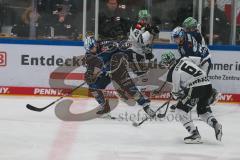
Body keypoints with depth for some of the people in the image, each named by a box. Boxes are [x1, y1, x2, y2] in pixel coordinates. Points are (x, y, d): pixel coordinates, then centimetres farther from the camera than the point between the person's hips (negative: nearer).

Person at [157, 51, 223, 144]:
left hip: (195, 89, -8)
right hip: (207, 85, 8)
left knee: (181, 110, 4)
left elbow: (177, 91, -1)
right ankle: (215, 125, 5)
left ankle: (195, 134, -3)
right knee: (203, 110, 28)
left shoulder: (174, 72, -6)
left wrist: (175, 95, 26)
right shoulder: (184, 59, 12)